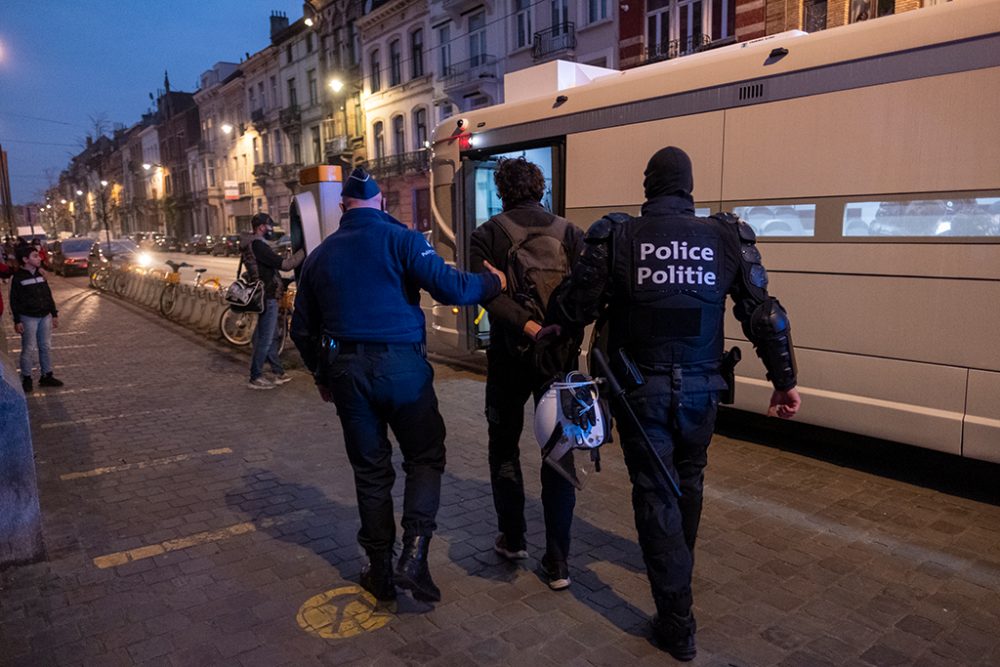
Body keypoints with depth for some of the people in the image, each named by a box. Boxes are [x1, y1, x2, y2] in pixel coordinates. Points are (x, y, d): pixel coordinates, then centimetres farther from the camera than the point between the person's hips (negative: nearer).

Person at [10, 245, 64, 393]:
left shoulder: (40, 275, 9)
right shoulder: (18, 278, -8)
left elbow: (48, 296, 15)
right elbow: (14, 301, -8)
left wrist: (54, 314, 12)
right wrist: (17, 321, -11)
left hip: (45, 316, 6)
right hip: (28, 318, -5)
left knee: (45, 347, 9)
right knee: (29, 349, -2)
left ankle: (47, 376, 18)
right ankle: (26, 379, 8)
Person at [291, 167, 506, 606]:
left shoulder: (320, 255, 13)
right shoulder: (400, 239, -2)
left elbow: (302, 328, 17)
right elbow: (448, 286, -14)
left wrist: (322, 376, 29)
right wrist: (494, 283, 4)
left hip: (346, 370, 4)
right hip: (401, 365, -4)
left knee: (370, 471, 13)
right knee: (424, 458, 11)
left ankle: (380, 571, 21)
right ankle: (414, 554, -4)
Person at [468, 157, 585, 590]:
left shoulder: (488, 234, -2)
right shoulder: (569, 232, 4)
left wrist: (528, 327, -24)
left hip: (510, 354, -2)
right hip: (562, 355, 2)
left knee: (504, 445, 18)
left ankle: (512, 539, 28)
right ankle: (558, 561, 13)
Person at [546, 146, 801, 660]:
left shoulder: (616, 237, -7)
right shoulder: (727, 238, -1)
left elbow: (574, 306, -5)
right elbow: (764, 314, -1)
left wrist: (546, 329, 16)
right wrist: (784, 379, 8)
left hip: (641, 389, -3)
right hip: (700, 390, 3)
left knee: (655, 493, 7)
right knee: (687, 481, 24)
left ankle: (676, 622, 11)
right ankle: (678, 571, 49)